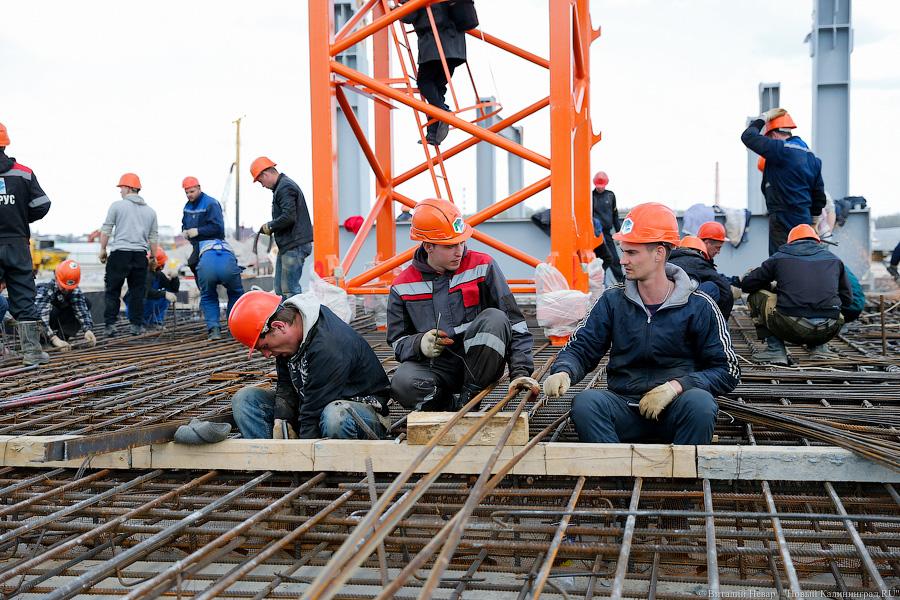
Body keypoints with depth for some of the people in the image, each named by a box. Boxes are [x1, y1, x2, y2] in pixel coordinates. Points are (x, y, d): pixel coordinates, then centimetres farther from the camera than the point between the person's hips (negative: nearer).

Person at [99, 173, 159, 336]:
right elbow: (153, 237, 15)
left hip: (119, 253, -3)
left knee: (112, 291, 3)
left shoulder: (117, 205, 1)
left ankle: (110, 324, -3)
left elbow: (106, 229, 0)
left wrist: (103, 249, 7)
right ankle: (137, 325, 8)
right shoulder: (150, 211, 13)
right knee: (137, 292, 8)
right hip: (140, 255, 3)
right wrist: (153, 257, 20)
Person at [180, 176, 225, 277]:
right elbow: (184, 223, 25)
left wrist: (198, 231, -23)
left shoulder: (211, 204, -15)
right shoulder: (188, 206, 12)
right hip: (196, 247, 9)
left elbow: (217, 226, -22)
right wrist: (184, 231, 1)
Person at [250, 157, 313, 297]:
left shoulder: (285, 188, -14)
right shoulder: (283, 186, 20)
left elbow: (288, 217, -23)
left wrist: (269, 227, -9)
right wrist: (271, 227, 9)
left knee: (289, 290, -10)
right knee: (280, 290, 13)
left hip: (295, 246, -11)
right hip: (287, 246, 11)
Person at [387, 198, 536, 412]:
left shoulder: (483, 267, -3)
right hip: (437, 368, 0)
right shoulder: (403, 286, 2)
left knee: (495, 319, -30)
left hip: (479, 366, 0)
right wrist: (419, 344, -17)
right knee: (403, 383, -33)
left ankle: (469, 399, -15)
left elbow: (514, 323, -6)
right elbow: (398, 342, 7)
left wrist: (520, 372, -16)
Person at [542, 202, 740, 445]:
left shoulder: (698, 307, -2)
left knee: (699, 402, -35)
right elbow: (579, 349, 5)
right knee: (585, 403, -29)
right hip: (625, 405, 2)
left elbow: (728, 371, -3)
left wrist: (676, 386, -18)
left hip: (675, 413, -1)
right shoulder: (613, 301, 6)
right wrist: (563, 372, -19)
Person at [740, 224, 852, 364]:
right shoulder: (834, 259, 20)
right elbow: (847, 300, 22)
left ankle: (775, 350, 10)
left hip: (792, 328, -4)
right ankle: (819, 347, 17)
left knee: (756, 296, 19)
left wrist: (771, 287, 35)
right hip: (827, 332, 4)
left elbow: (746, 284, 16)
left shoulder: (780, 257, 12)